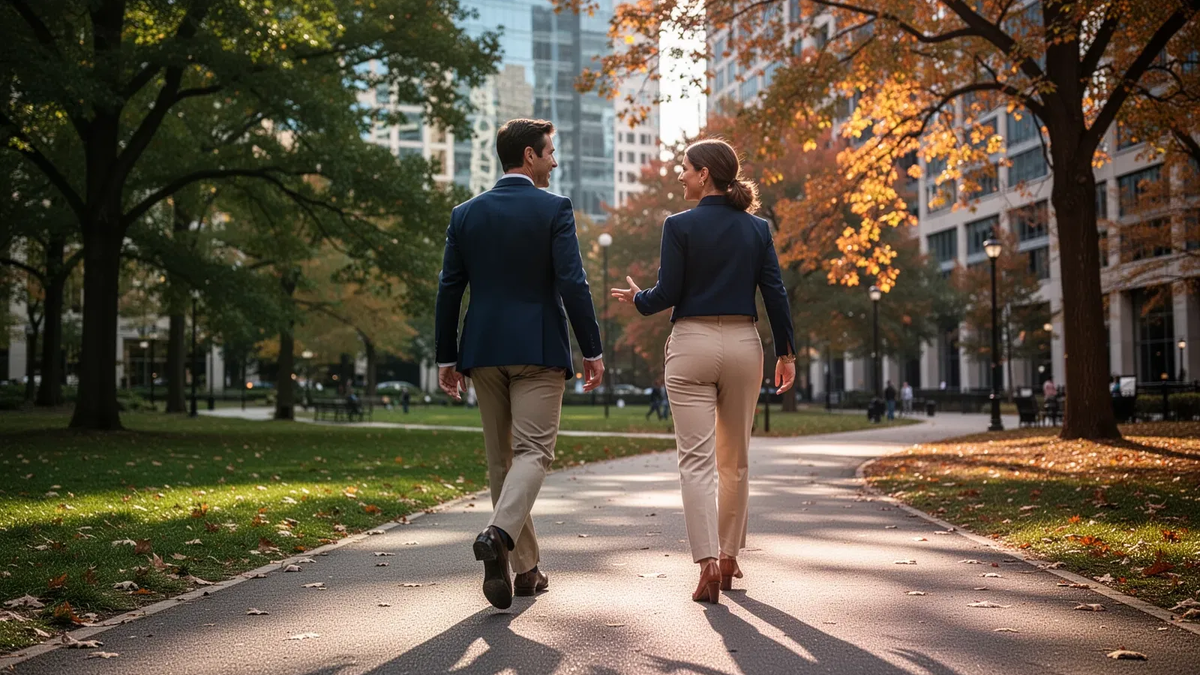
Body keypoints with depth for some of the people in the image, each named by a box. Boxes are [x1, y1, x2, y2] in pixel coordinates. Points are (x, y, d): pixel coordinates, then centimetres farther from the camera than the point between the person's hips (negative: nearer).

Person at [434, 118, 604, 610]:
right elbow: (572, 284, -11)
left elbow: (449, 291, 6)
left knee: (500, 458, 11)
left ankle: (525, 568, 17)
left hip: (484, 350, 4)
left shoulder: (465, 214, 7)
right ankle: (499, 534, -28)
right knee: (533, 450, -3)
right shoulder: (554, 209, -4)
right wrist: (592, 350, -5)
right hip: (539, 349, -4)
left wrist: (446, 358, 11)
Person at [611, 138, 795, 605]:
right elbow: (775, 294, 3)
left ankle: (708, 563, -14)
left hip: (692, 343, -4)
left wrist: (636, 298, 14)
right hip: (743, 344, 4)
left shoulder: (680, 226, -6)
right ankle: (728, 557, 24)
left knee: (697, 459, -3)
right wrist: (786, 352, 9)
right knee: (735, 459, 15)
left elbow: (668, 294, -7)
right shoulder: (757, 228, 6)